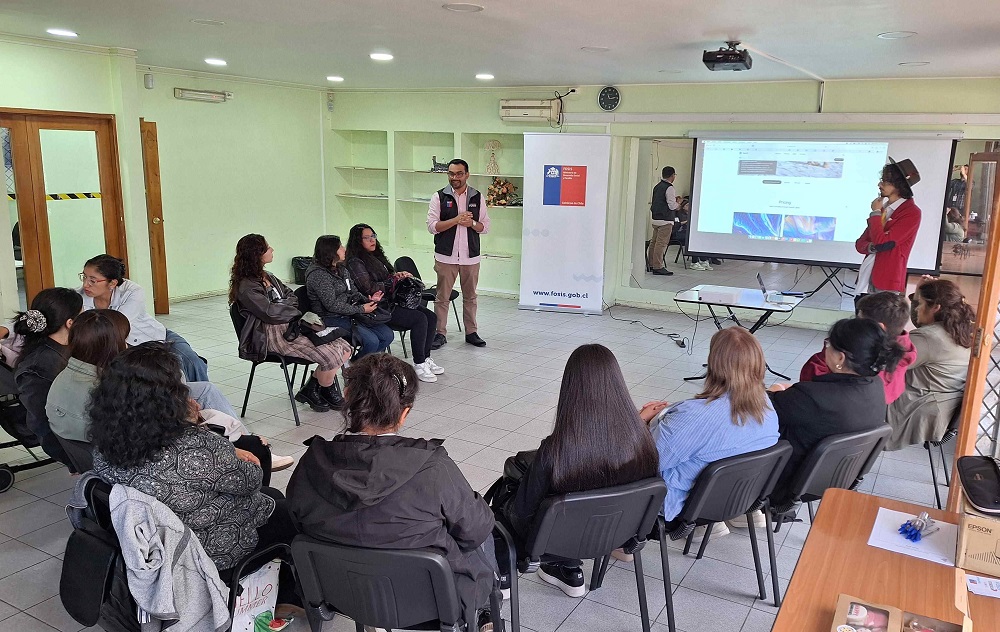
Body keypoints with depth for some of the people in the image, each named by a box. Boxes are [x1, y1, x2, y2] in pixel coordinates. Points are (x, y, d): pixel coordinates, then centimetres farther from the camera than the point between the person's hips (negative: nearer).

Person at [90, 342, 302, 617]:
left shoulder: (105, 445, -14)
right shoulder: (195, 447, -37)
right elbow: (247, 480, -19)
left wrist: (231, 454, 8)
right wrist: (251, 463, 3)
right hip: (213, 551, -7)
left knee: (273, 496, 25)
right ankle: (287, 597, 40)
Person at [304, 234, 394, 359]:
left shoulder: (341, 269, 14)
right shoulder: (318, 274, -15)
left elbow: (354, 292, 16)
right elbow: (332, 305, -20)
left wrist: (368, 300, -6)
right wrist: (361, 309, -17)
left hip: (351, 314, 9)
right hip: (333, 319, -9)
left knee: (387, 335, -1)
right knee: (371, 341, -24)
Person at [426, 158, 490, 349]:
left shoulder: (478, 197, 6)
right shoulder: (439, 197, 0)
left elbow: (486, 227, 7)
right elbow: (432, 226, -7)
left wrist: (471, 223, -14)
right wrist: (456, 220, -18)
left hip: (471, 256, 2)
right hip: (446, 256, -2)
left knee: (470, 296, 11)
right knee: (442, 297, 2)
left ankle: (471, 332, 22)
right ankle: (440, 333, 11)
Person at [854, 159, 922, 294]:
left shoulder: (911, 213, -8)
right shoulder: (883, 207, 15)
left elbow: (882, 242, -17)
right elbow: (860, 243, 14)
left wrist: (875, 212, -5)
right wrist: (872, 247, -9)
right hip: (866, 278, 7)